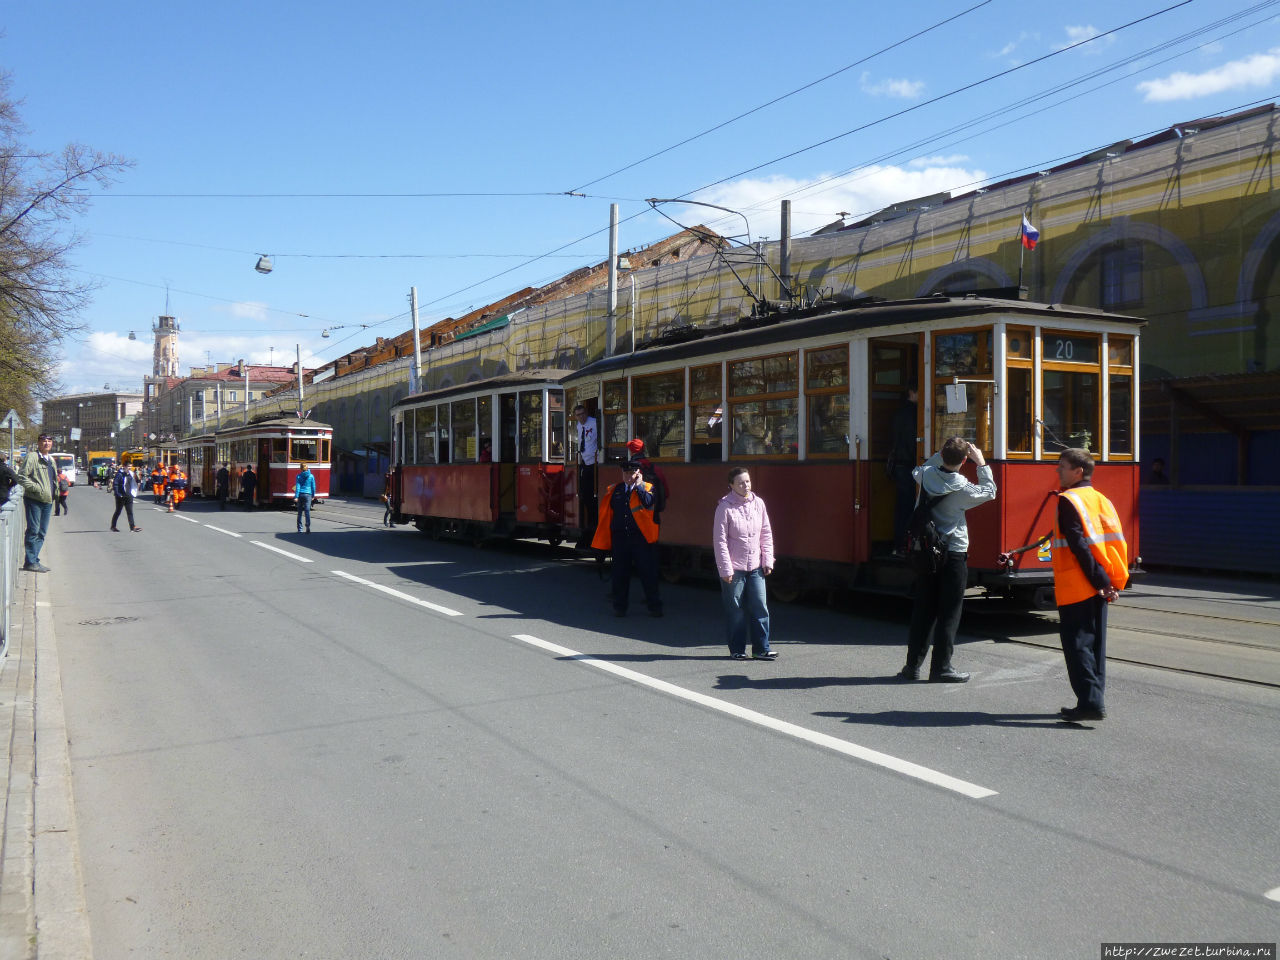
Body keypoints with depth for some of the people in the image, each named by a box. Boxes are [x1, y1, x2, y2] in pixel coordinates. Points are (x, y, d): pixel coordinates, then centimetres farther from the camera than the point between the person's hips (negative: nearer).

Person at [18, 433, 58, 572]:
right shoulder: (32, 457, -7)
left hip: (47, 500, 8)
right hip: (34, 500, -8)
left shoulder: (51, 460, 19)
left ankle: (33, 560, 18)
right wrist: (37, 488, -19)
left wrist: (55, 492, 14)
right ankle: (31, 562, -2)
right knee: (33, 531, -6)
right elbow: (22, 476, -13)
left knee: (42, 532, 11)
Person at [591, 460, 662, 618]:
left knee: (648, 572, 1)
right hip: (620, 538, 3)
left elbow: (649, 503, -19)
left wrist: (638, 486, -12)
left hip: (642, 538, -3)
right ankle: (619, 606, 20)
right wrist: (606, 538, 9)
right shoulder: (615, 490, 11)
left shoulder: (647, 488, 2)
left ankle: (654, 606, 12)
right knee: (620, 573, 9)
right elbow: (607, 513, 13)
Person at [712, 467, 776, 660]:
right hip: (733, 568, -4)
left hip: (755, 566, 4)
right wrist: (725, 569, -12)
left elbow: (766, 534, 10)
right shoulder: (725, 507, -10)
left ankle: (761, 648, 11)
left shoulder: (758, 503, 3)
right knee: (735, 610, 5)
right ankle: (737, 649, 17)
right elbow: (720, 540, -10)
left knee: (760, 607, 2)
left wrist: (768, 560, 5)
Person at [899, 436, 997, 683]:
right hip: (954, 553, -5)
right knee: (949, 612, 3)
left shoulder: (926, 475, -5)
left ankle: (913, 665, 14)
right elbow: (989, 492, 5)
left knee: (923, 609, 11)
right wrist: (981, 463, 9)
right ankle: (941, 668, 5)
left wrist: (943, 454, 15)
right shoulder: (962, 488, -15)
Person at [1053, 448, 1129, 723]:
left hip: (1076, 587, -8)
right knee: (1095, 643, 12)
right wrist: (1114, 582, 7)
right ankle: (1093, 700, 17)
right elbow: (1117, 541, 9)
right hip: (1099, 587, 8)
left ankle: (1090, 702, -9)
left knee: (1077, 643, -5)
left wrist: (1100, 580, -15)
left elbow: (1079, 546, -18)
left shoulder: (1068, 500, -11)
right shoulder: (1101, 499, 12)